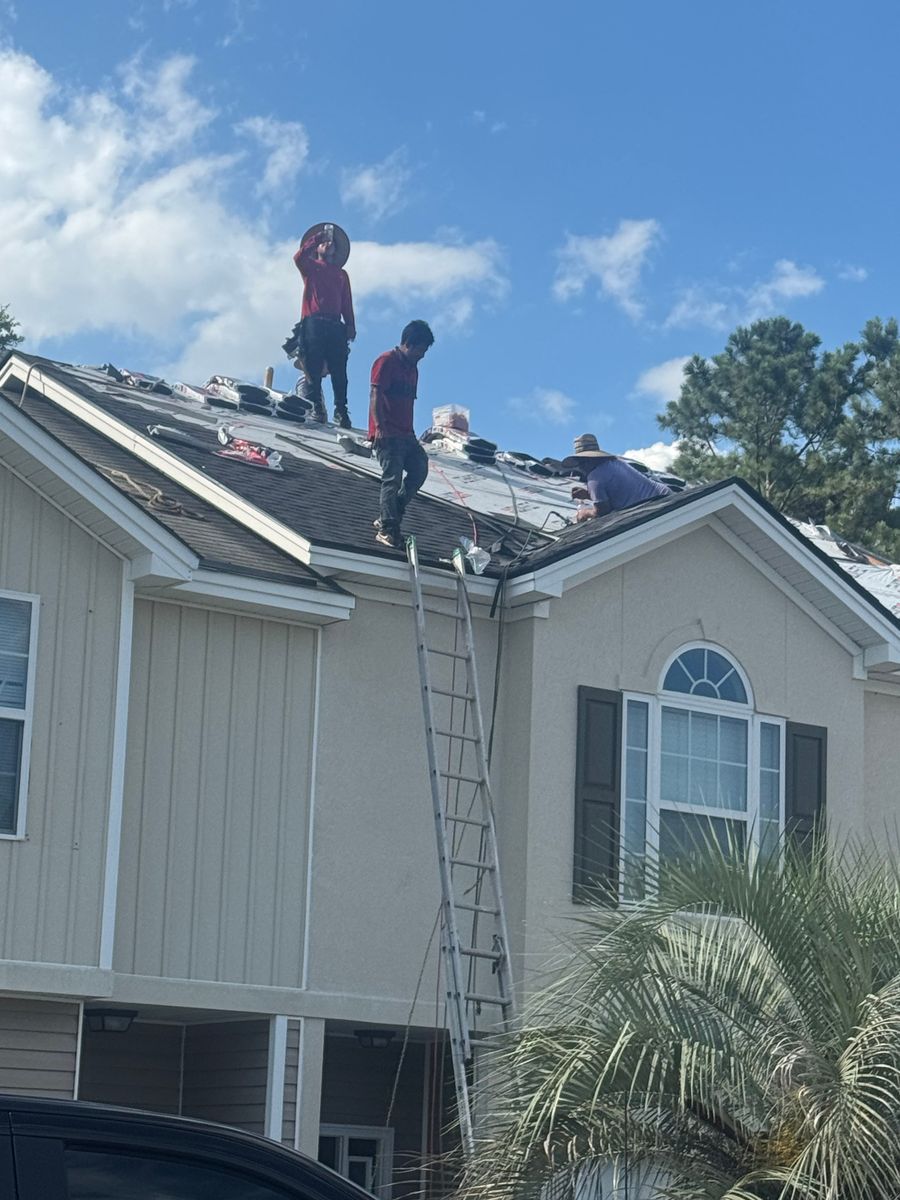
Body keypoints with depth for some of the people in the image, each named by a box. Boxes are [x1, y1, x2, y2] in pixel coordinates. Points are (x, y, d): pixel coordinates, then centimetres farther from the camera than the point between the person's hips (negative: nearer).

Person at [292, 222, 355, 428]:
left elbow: (347, 302, 18)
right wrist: (317, 237, 1)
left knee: (339, 371, -8)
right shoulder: (311, 267, 18)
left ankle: (341, 410, -12)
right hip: (314, 323, -2)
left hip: (335, 326, 2)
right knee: (314, 368, -10)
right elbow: (299, 257, -6)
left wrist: (350, 325, 5)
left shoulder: (341, 274, 26)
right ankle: (316, 407, -13)